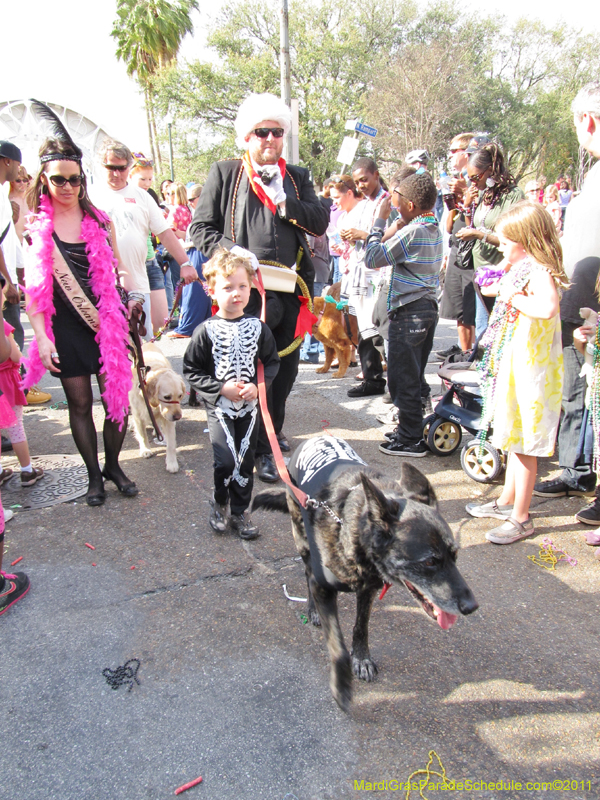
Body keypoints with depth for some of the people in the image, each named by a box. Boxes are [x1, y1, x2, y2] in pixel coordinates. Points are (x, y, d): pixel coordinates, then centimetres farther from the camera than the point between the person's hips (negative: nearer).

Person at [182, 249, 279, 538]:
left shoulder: (257, 327, 0)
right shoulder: (206, 331, -8)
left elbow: (272, 362, 7)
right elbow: (192, 370, -5)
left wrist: (258, 385, -10)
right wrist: (221, 388, -15)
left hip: (249, 406, 3)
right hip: (219, 406, -3)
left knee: (246, 461, 8)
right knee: (226, 461, -10)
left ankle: (240, 511, 26)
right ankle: (219, 504, 18)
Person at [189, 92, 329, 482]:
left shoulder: (297, 177, 16)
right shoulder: (225, 173, 8)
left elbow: (321, 222, 6)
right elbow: (200, 226, 5)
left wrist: (283, 201, -7)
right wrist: (230, 252, -12)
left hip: (289, 291, 4)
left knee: (283, 370, 10)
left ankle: (267, 446, 27)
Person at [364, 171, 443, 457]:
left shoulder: (411, 232, -18)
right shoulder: (434, 228, 10)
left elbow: (372, 259, -17)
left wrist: (380, 219, -9)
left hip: (408, 313, -9)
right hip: (428, 307, 10)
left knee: (403, 378, 0)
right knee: (415, 376, 18)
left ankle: (410, 440, 7)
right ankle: (414, 428, 30)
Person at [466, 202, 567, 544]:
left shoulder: (539, 272, -19)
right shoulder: (524, 269, 10)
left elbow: (548, 307, -38)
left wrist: (512, 297, -26)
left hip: (529, 370, -10)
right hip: (514, 366, 10)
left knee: (524, 445, 0)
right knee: (514, 440, 20)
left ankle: (521, 519, 12)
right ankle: (507, 502, 36)